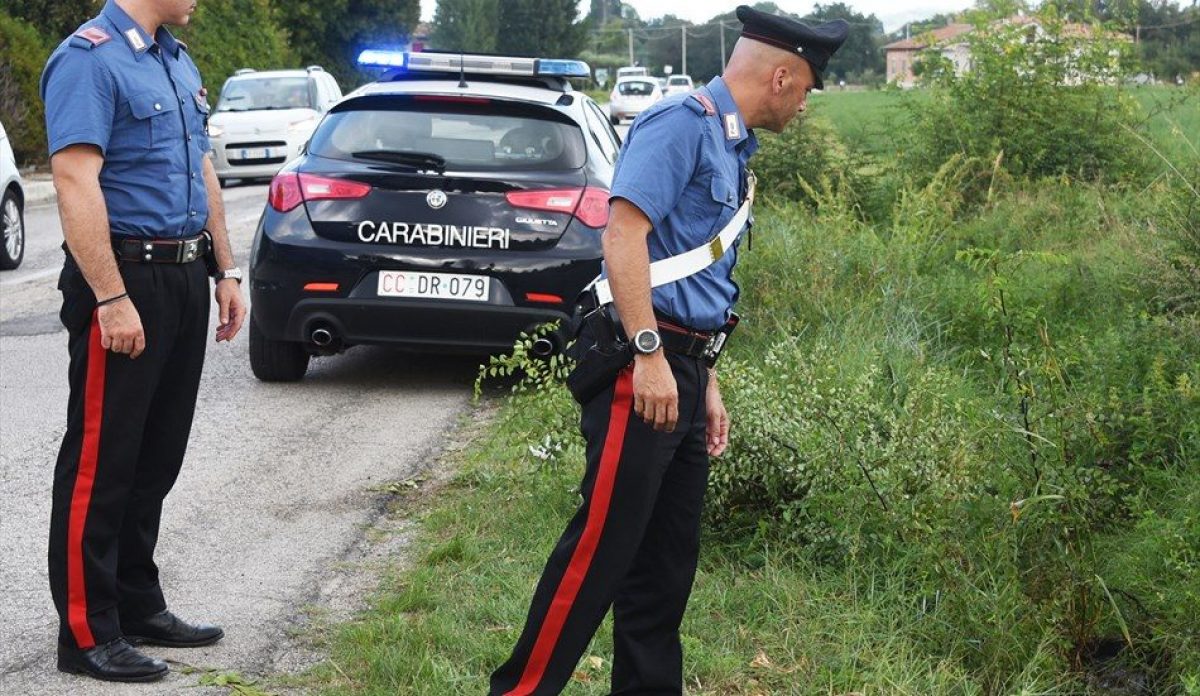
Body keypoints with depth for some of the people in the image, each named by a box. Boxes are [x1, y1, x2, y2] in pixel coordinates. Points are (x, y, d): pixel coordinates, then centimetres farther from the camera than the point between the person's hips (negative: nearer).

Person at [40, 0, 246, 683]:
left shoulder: (178, 60, 15)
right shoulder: (89, 57, -14)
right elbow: (76, 181, -21)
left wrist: (226, 271, 17)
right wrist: (112, 299, -25)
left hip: (184, 279, 9)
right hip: (126, 278, -9)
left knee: (157, 459, 15)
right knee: (102, 463, -2)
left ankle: (140, 606, 25)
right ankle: (88, 633, 4)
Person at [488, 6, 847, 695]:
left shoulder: (731, 148, 20)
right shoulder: (684, 121, -10)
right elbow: (624, 231, -20)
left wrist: (706, 384, 20)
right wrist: (650, 354, -25)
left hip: (680, 369, 10)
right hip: (641, 366, -10)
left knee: (669, 558, 12)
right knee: (602, 544, -8)